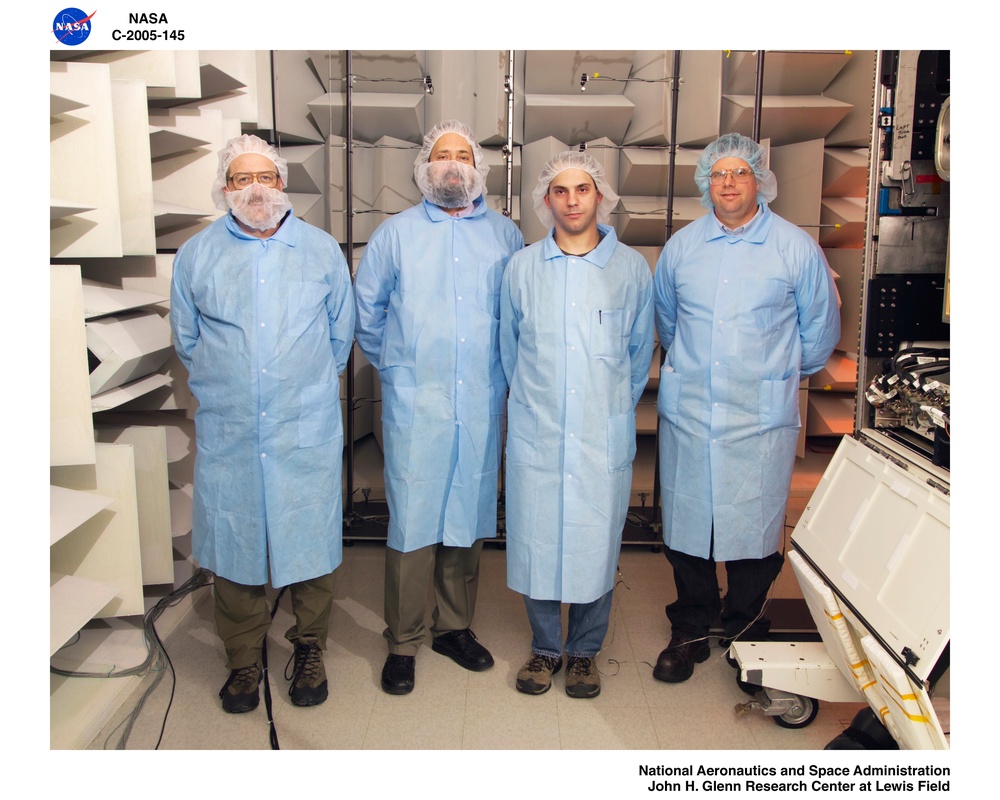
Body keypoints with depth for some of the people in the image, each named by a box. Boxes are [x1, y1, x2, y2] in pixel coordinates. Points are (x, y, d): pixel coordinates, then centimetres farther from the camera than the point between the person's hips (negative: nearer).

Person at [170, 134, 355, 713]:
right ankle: (244, 660, 26)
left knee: (311, 540, 5)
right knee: (234, 543, 8)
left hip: (308, 431, -1)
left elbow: (341, 333, 14)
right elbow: (187, 340, 16)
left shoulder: (323, 250, 6)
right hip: (228, 432, 1)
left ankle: (309, 651, 26)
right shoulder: (196, 256, 7)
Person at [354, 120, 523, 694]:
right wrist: (395, 364, 11)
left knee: (469, 516, 10)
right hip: (414, 404, -1)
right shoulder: (396, 233, 7)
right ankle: (404, 642, 14)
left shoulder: (506, 235, 10)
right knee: (412, 519, -1)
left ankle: (456, 627, 26)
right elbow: (367, 310, 12)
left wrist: (506, 371, 10)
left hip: (482, 405, 2)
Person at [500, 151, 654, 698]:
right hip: (535, 434, 1)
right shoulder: (521, 268, 4)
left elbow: (641, 351, 12)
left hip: (604, 438, -1)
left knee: (596, 545, 6)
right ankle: (544, 648, 28)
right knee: (534, 543, 7)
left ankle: (584, 652, 28)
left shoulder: (631, 268, 2)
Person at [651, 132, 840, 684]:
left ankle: (744, 631, 26)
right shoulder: (681, 246, 8)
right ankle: (690, 632, 25)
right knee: (686, 524, 7)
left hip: (762, 415, -2)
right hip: (687, 411, 2)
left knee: (755, 526, 4)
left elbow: (820, 327, 12)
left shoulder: (796, 247, 1)